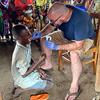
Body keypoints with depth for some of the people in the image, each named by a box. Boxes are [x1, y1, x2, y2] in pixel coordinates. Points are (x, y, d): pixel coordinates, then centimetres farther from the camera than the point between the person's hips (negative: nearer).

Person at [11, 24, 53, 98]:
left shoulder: (26, 44, -8)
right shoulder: (20, 53, -34)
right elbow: (24, 74, -27)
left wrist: (38, 69, -4)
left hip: (27, 70, 8)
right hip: (22, 78, -8)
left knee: (46, 77, 19)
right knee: (49, 84, -5)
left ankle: (21, 85, 16)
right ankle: (21, 88, 4)